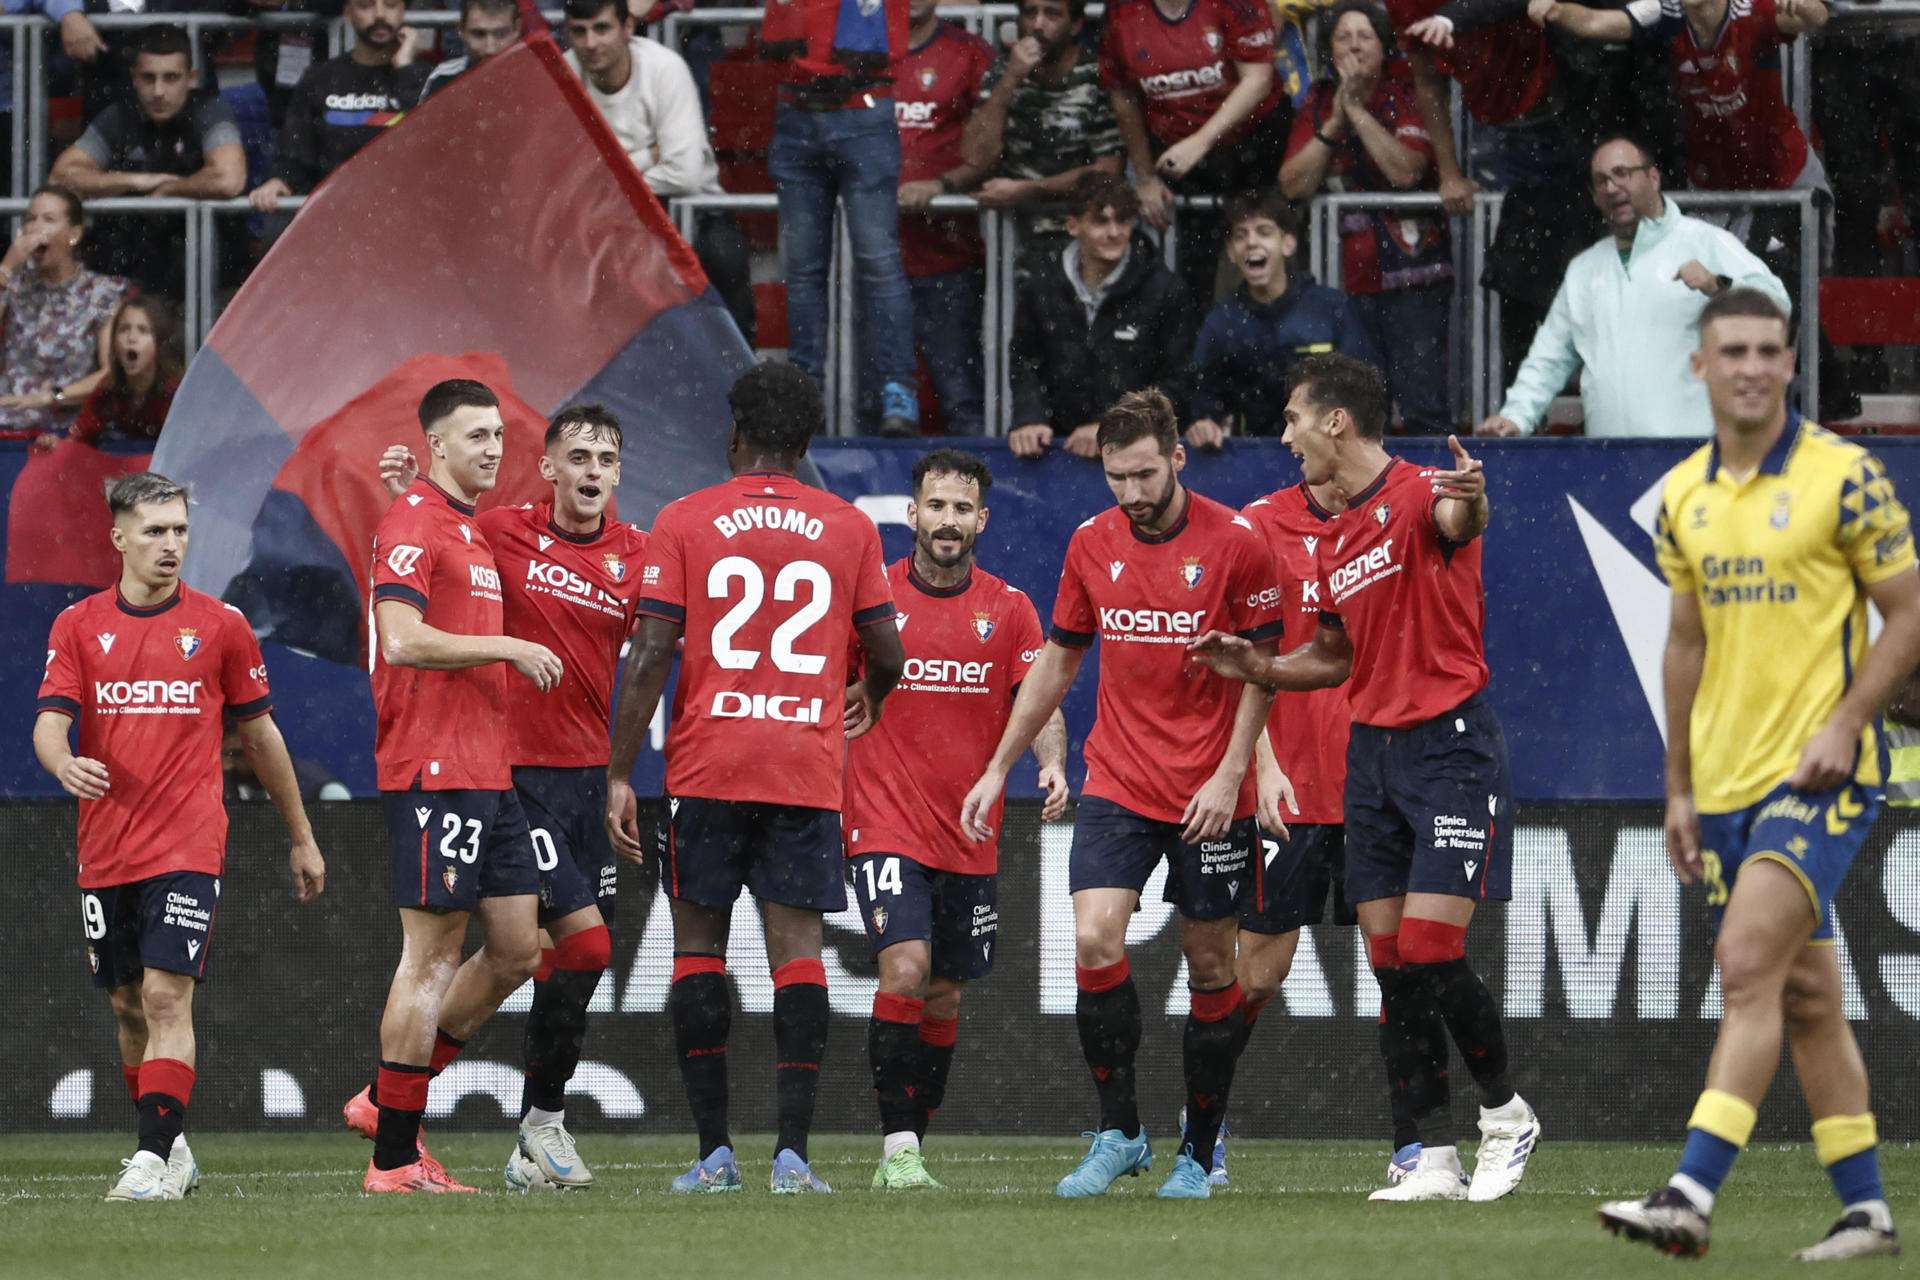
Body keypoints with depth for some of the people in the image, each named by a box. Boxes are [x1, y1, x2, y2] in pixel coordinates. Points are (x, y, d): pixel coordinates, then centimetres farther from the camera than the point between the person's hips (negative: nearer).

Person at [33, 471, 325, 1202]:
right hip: (104, 852, 3)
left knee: (167, 995, -15)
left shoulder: (220, 625, 3)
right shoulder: (78, 625, 5)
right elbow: (50, 721, -4)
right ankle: (170, 1147, 25)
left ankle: (156, 1161, -19)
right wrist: (64, 763, -29)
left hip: (188, 847, -3)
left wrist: (301, 838, 17)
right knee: (127, 1004, 10)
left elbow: (258, 732, 12)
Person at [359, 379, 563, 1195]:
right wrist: (509, 648, -15)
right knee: (432, 956, -7)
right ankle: (394, 1159, -3)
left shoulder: (472, 530, 19)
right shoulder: (413, 523, -11)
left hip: (486, 775, 10)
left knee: (517, 949, 10)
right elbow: (404, 641, -21)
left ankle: (387, 1099, 18)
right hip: (434, 772, -10)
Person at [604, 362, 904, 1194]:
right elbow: (887, 654, 10)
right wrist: (870, 700, 34)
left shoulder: (683, 523, 1)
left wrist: (620, 775, -2)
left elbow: (650, 656, -5)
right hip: (809, 771, 1)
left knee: (697, 943, 7)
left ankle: (714, 1149, 2)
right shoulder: (848, 528, 6)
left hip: (708, 766, -1)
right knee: (797, 949, -1)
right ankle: (791, 1151, -9)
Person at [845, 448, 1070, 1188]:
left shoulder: (1009, 609, 5)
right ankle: (897, 1146, -17)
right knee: (905, 971, -20)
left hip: (969, 835, 3)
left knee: (945, 996, 9)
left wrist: (1052, 762, -17)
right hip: (886, 823, -3)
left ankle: (914, 1143, 21)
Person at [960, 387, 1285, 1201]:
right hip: (1117, 785, 3)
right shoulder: (1092, 545, 3)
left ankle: (1198, 1151, 16)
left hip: (1210, 797, -3)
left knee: (1210, 967, 3)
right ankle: (1118, 1133, -3)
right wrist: (998, 769, 13)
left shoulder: (1234, 545, -8)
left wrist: (1229, 774, -12)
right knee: (1094, 942, -15)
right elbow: (1057, 661, 15)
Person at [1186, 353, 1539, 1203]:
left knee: (1431, 950, -12)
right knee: (1390, 964, 2)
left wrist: (1469, 499, -59)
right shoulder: (1332, 541, 15)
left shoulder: (1418, 495, -11)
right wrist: (1256, 669, 10)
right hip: (1371, 751, 8)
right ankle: (1435, 1157, 5)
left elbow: (1456, 523, -36)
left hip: (1449, 743, -8)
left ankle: (1506, 1116, 9)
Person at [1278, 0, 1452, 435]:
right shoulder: (1318, 102, 8)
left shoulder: (1407, 95, -3)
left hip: (1415, 273, -4)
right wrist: (1334, 123, -9)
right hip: (1352, 280, 4)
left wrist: (1357, 110, -15)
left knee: (1423, 408, -10)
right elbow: (1293, 186, -1)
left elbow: (1405, 171, -18)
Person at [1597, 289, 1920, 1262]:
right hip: (1726, 780, 6)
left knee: (1748, 964, -18)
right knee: (1804, 993, 10)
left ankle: (1691, 1197, -24)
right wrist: (1680, 788, 16)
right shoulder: (1681, 496, 9)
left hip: (1820, 774, -6)